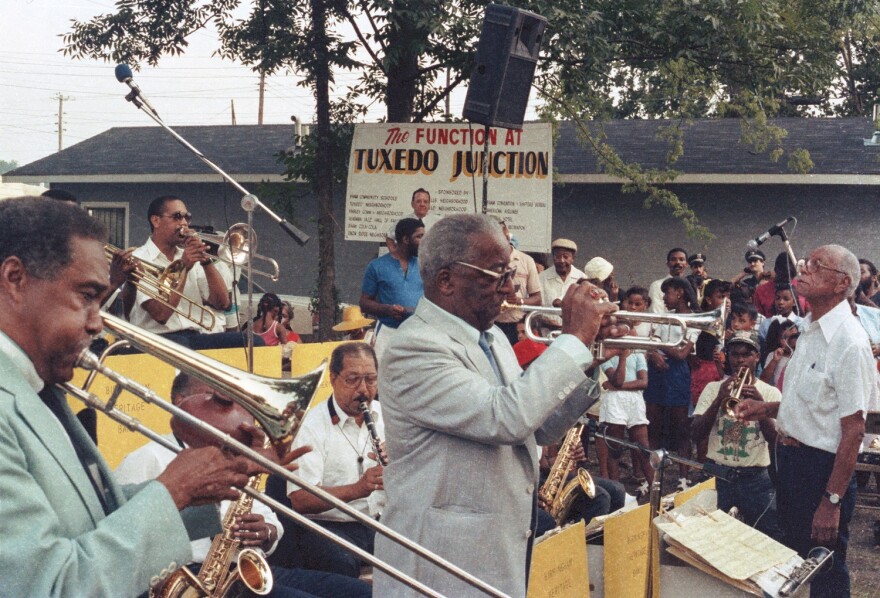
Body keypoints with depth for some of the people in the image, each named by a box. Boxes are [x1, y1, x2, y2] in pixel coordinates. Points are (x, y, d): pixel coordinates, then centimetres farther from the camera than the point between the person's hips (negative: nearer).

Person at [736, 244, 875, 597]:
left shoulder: (849, 342, -21)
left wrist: (832, 500, -23)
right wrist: (768, 409, 7)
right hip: (790, 458, 9)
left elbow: (853, 429, -22)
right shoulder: (810, 329, 7)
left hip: (822, 466, -9)